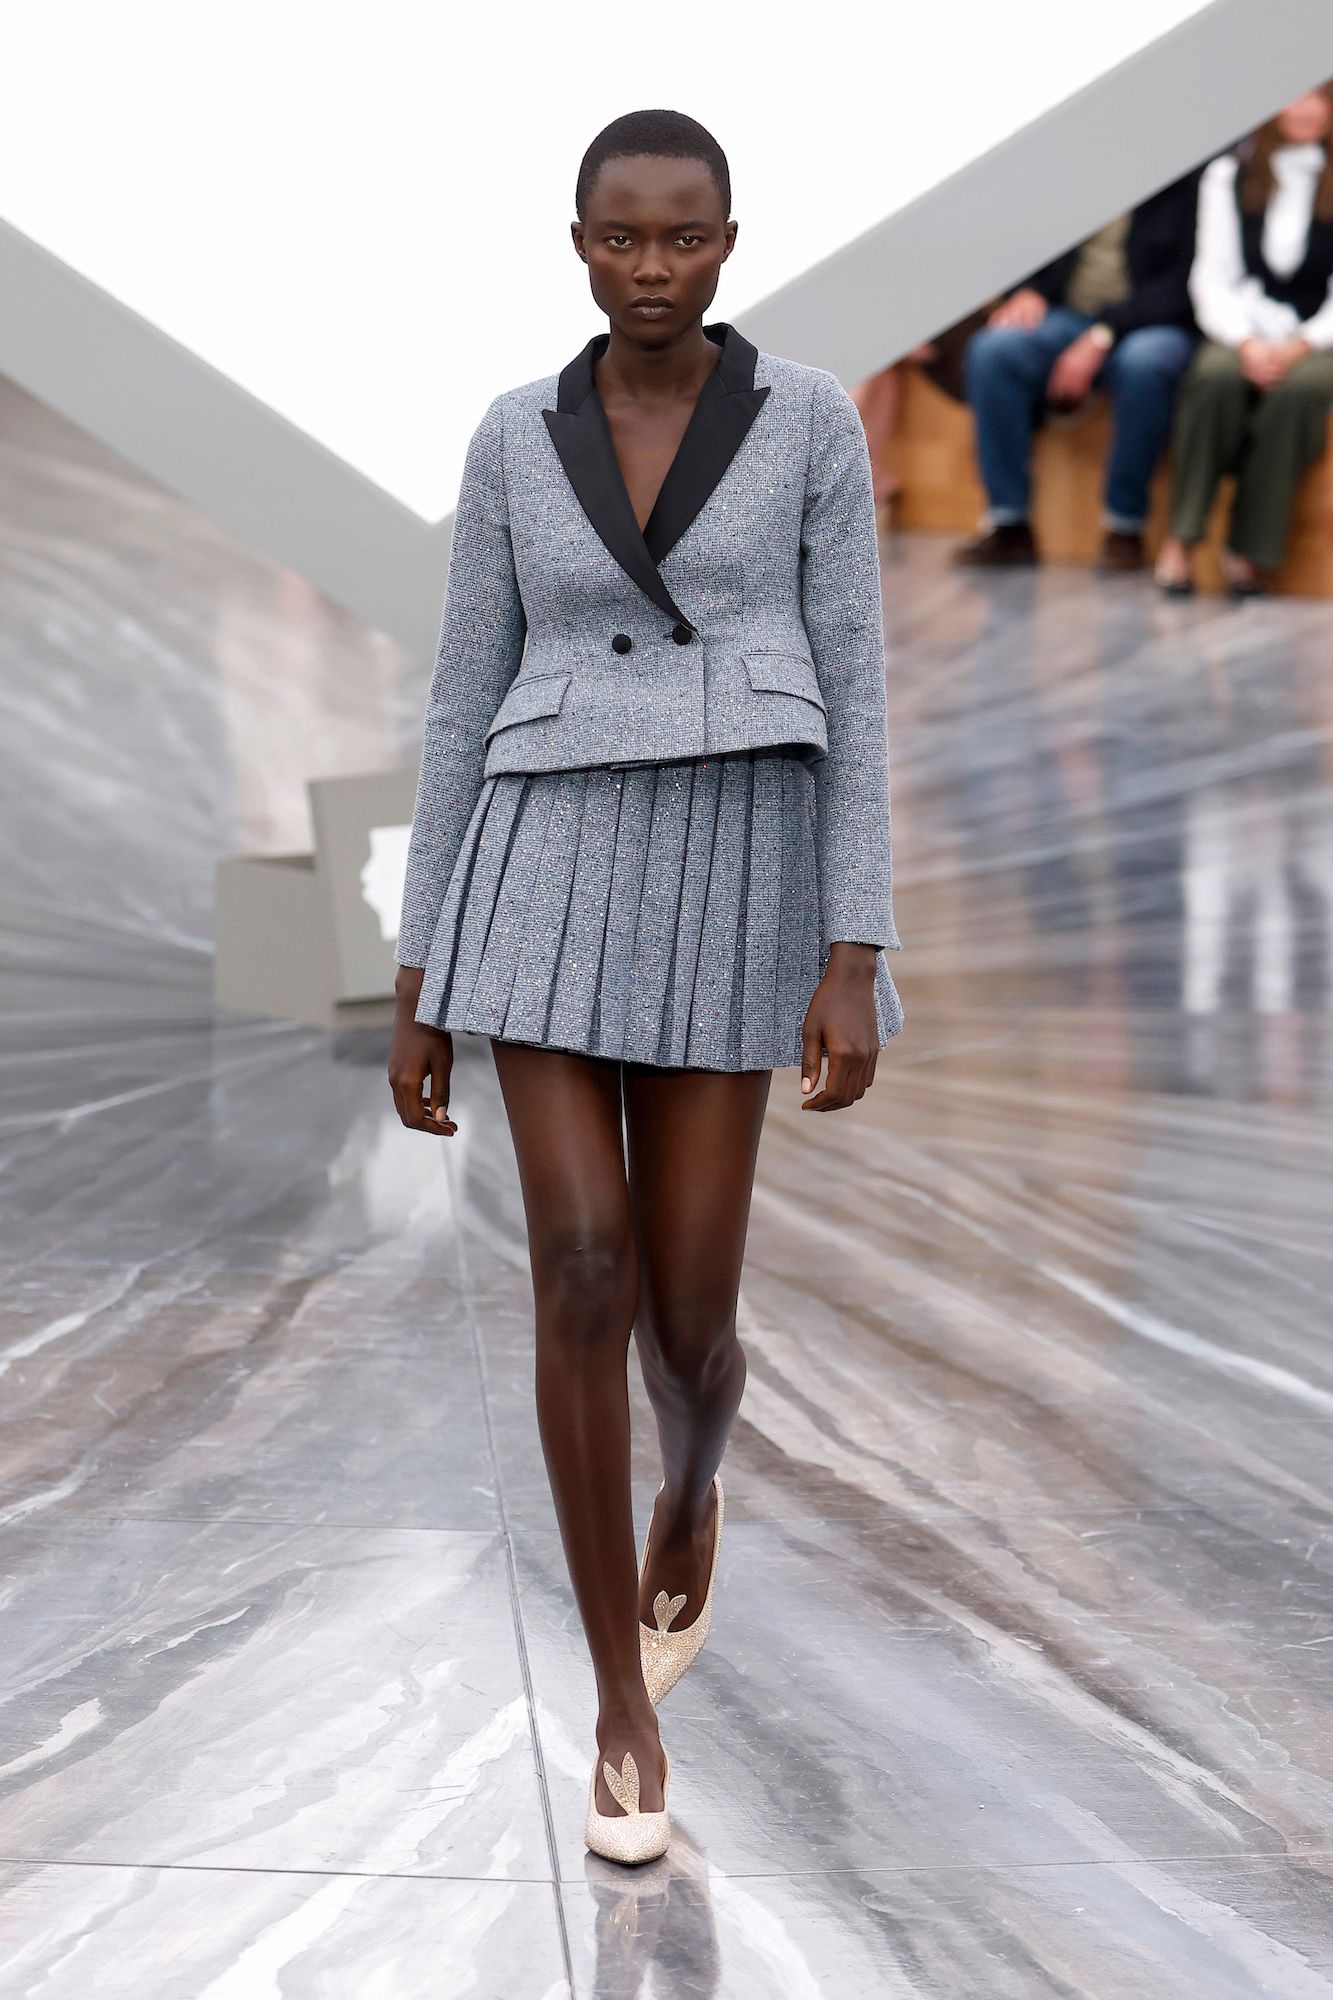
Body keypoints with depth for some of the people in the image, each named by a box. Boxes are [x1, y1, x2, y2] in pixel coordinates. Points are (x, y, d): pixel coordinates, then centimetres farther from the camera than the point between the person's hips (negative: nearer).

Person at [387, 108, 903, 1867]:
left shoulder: (813, 420, 2)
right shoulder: (516, 440, 6)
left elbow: (854, 696, -1)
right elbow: (466, 711, 7)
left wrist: (855, 962, -9)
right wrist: (420, 982, 5)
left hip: (731, 887, -1)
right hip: (548, 878, 1)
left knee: (685, 1316, 0)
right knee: (584, 1278, -11)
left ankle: (690, 1488, 39)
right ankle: (627, 1718, 0)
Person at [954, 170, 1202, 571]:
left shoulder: (1194, 178, -7)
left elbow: (1185, 283, -12)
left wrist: (1103, 335, -20)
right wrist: (1030, 292, -4)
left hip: (1157, 325, -4)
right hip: (1071, 316, 4)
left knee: (1144, 363, -39)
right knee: (993, 350, -25)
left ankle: (1124, 529, -23)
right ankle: (1009, 525, -19)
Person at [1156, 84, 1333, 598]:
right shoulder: (1227, 176, 13)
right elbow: (1213, 276, 7)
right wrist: (1244, 342, -12)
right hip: (1244, 329, 2)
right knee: (1217, 376, -34)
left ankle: (1250, 550, -29)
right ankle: (1182, 537, -28)